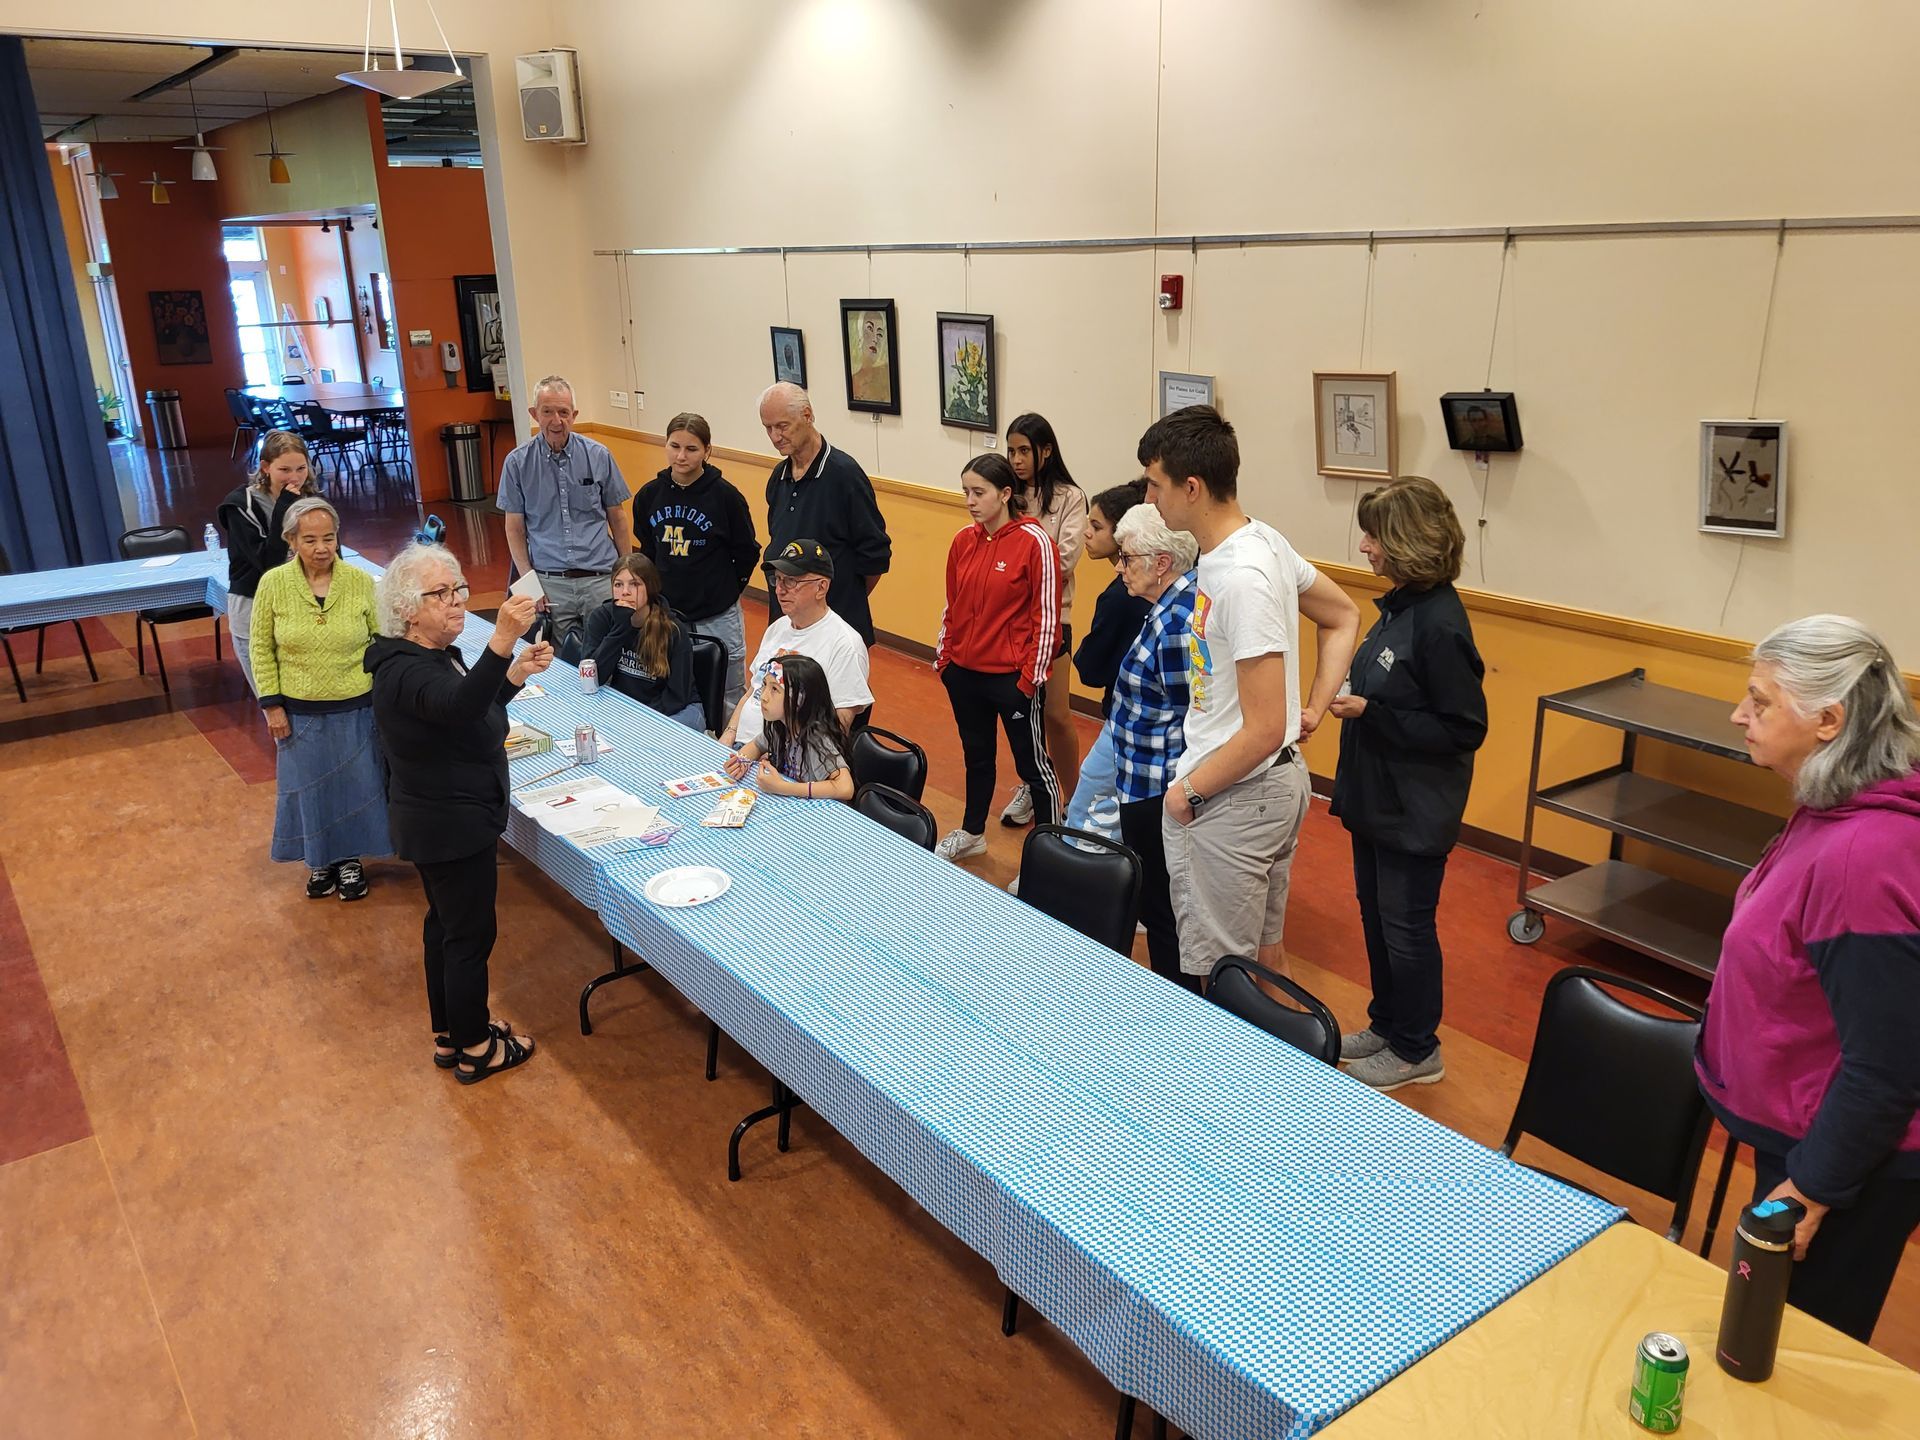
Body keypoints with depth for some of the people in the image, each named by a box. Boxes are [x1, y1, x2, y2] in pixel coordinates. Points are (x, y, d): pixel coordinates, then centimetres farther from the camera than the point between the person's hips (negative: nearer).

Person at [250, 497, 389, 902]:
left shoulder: (360, 581, -9)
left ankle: (350, 859, 33)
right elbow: (261, 647, -1)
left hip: (355, 709, 0)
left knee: (355, 786, 13)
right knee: (310, 789, 14)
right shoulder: (273, 583, -9)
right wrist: (271, 704, -4)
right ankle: (319, 861, 34)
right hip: (300, 712, 0)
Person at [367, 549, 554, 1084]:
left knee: (447, 924, 21)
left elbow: (467, 708, 19)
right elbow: (459, 706, -48)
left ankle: (450, 1033, 37)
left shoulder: (435, 653, 4)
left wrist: (516, 673, 2)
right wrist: (501, 642, -61)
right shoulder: (404, 670, -27)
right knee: (471, 934, 3)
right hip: (450, 828, -11)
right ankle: (474, 1050, 20)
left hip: (444, 822, 11)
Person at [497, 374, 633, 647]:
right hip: (549, 583, 0)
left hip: (600, 578, 0)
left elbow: (617, 518, 9)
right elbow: (515, 528, 6)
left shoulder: (598, 456, 3)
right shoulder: (518, 463, 2)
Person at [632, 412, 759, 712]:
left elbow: (748, 552, -1)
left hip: (717, 619, -3)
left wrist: (727, 590, 2)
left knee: (729, 699, 8)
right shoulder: (649, 494, -1)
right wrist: (657, 590, 10)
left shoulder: (725, 495, -11)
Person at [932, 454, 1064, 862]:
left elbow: (1046, 614, -12)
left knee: (1032, 763, 5)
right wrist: (943, 658, 11)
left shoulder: (1034, 542, -14)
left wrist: (1032, 676, -12)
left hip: (1012, 676, -6)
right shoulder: (963, 540, 4)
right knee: (976, 754, 21)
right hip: (963, 671, 6)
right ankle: (972, 832, 38)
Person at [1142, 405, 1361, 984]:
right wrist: (1314, 709, 12)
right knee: (1264, 950, 23)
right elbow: (1344, 616, 18)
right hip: (1276, 784, 10)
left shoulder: (1242, 577, -26)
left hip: (1234, 799, -10)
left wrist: (1188, 790, -13)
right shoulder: (1261, 539, 3)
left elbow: (1264, 731, -26)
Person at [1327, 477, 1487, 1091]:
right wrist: (1351, 697, -1)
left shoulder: (1439, 624, -24)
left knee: (1406, 926, 7)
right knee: (1376, 916, 21)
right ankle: (1386, 1024, 40)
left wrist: (1371, 712, -25)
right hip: (1376, 797, 9)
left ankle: (1416, 1052, 26)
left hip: (1414, 810, -9)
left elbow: (1464, 729, -22)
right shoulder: (1400, 605, 3)